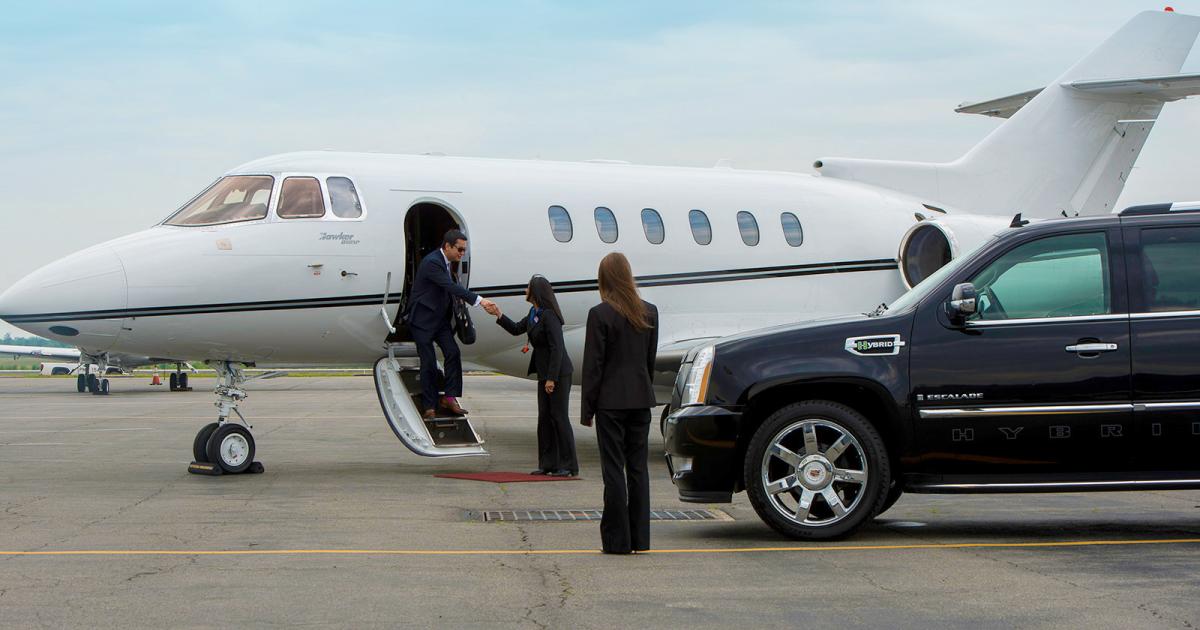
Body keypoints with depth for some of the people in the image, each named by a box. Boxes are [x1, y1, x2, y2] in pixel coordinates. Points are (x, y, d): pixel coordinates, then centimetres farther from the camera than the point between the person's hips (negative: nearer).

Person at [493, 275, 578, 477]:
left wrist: (552, 378, -22)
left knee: (559, 417, -6)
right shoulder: (534, 313, 10)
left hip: (559, 373, -10)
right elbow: (516, 329, 27)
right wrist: (499, 316, 14)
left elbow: (557, 348, -22)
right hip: (544, 372, 10)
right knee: (544, 417, 10)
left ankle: (568, 466, -1)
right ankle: (547, 464, 14)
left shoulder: (549, 316, -19)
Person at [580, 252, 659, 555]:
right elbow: (651, 359, 12)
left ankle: (617, 539, 1)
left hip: (611, 400, -5)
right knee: (638, 466, 10)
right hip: (641, 399, 5)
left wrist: (587, 409, -3)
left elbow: (593, 365, -9)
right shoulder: (650, 312, 5)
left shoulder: (600, 314, -11)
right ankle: (640, 538, 11)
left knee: (613, 468, 0)